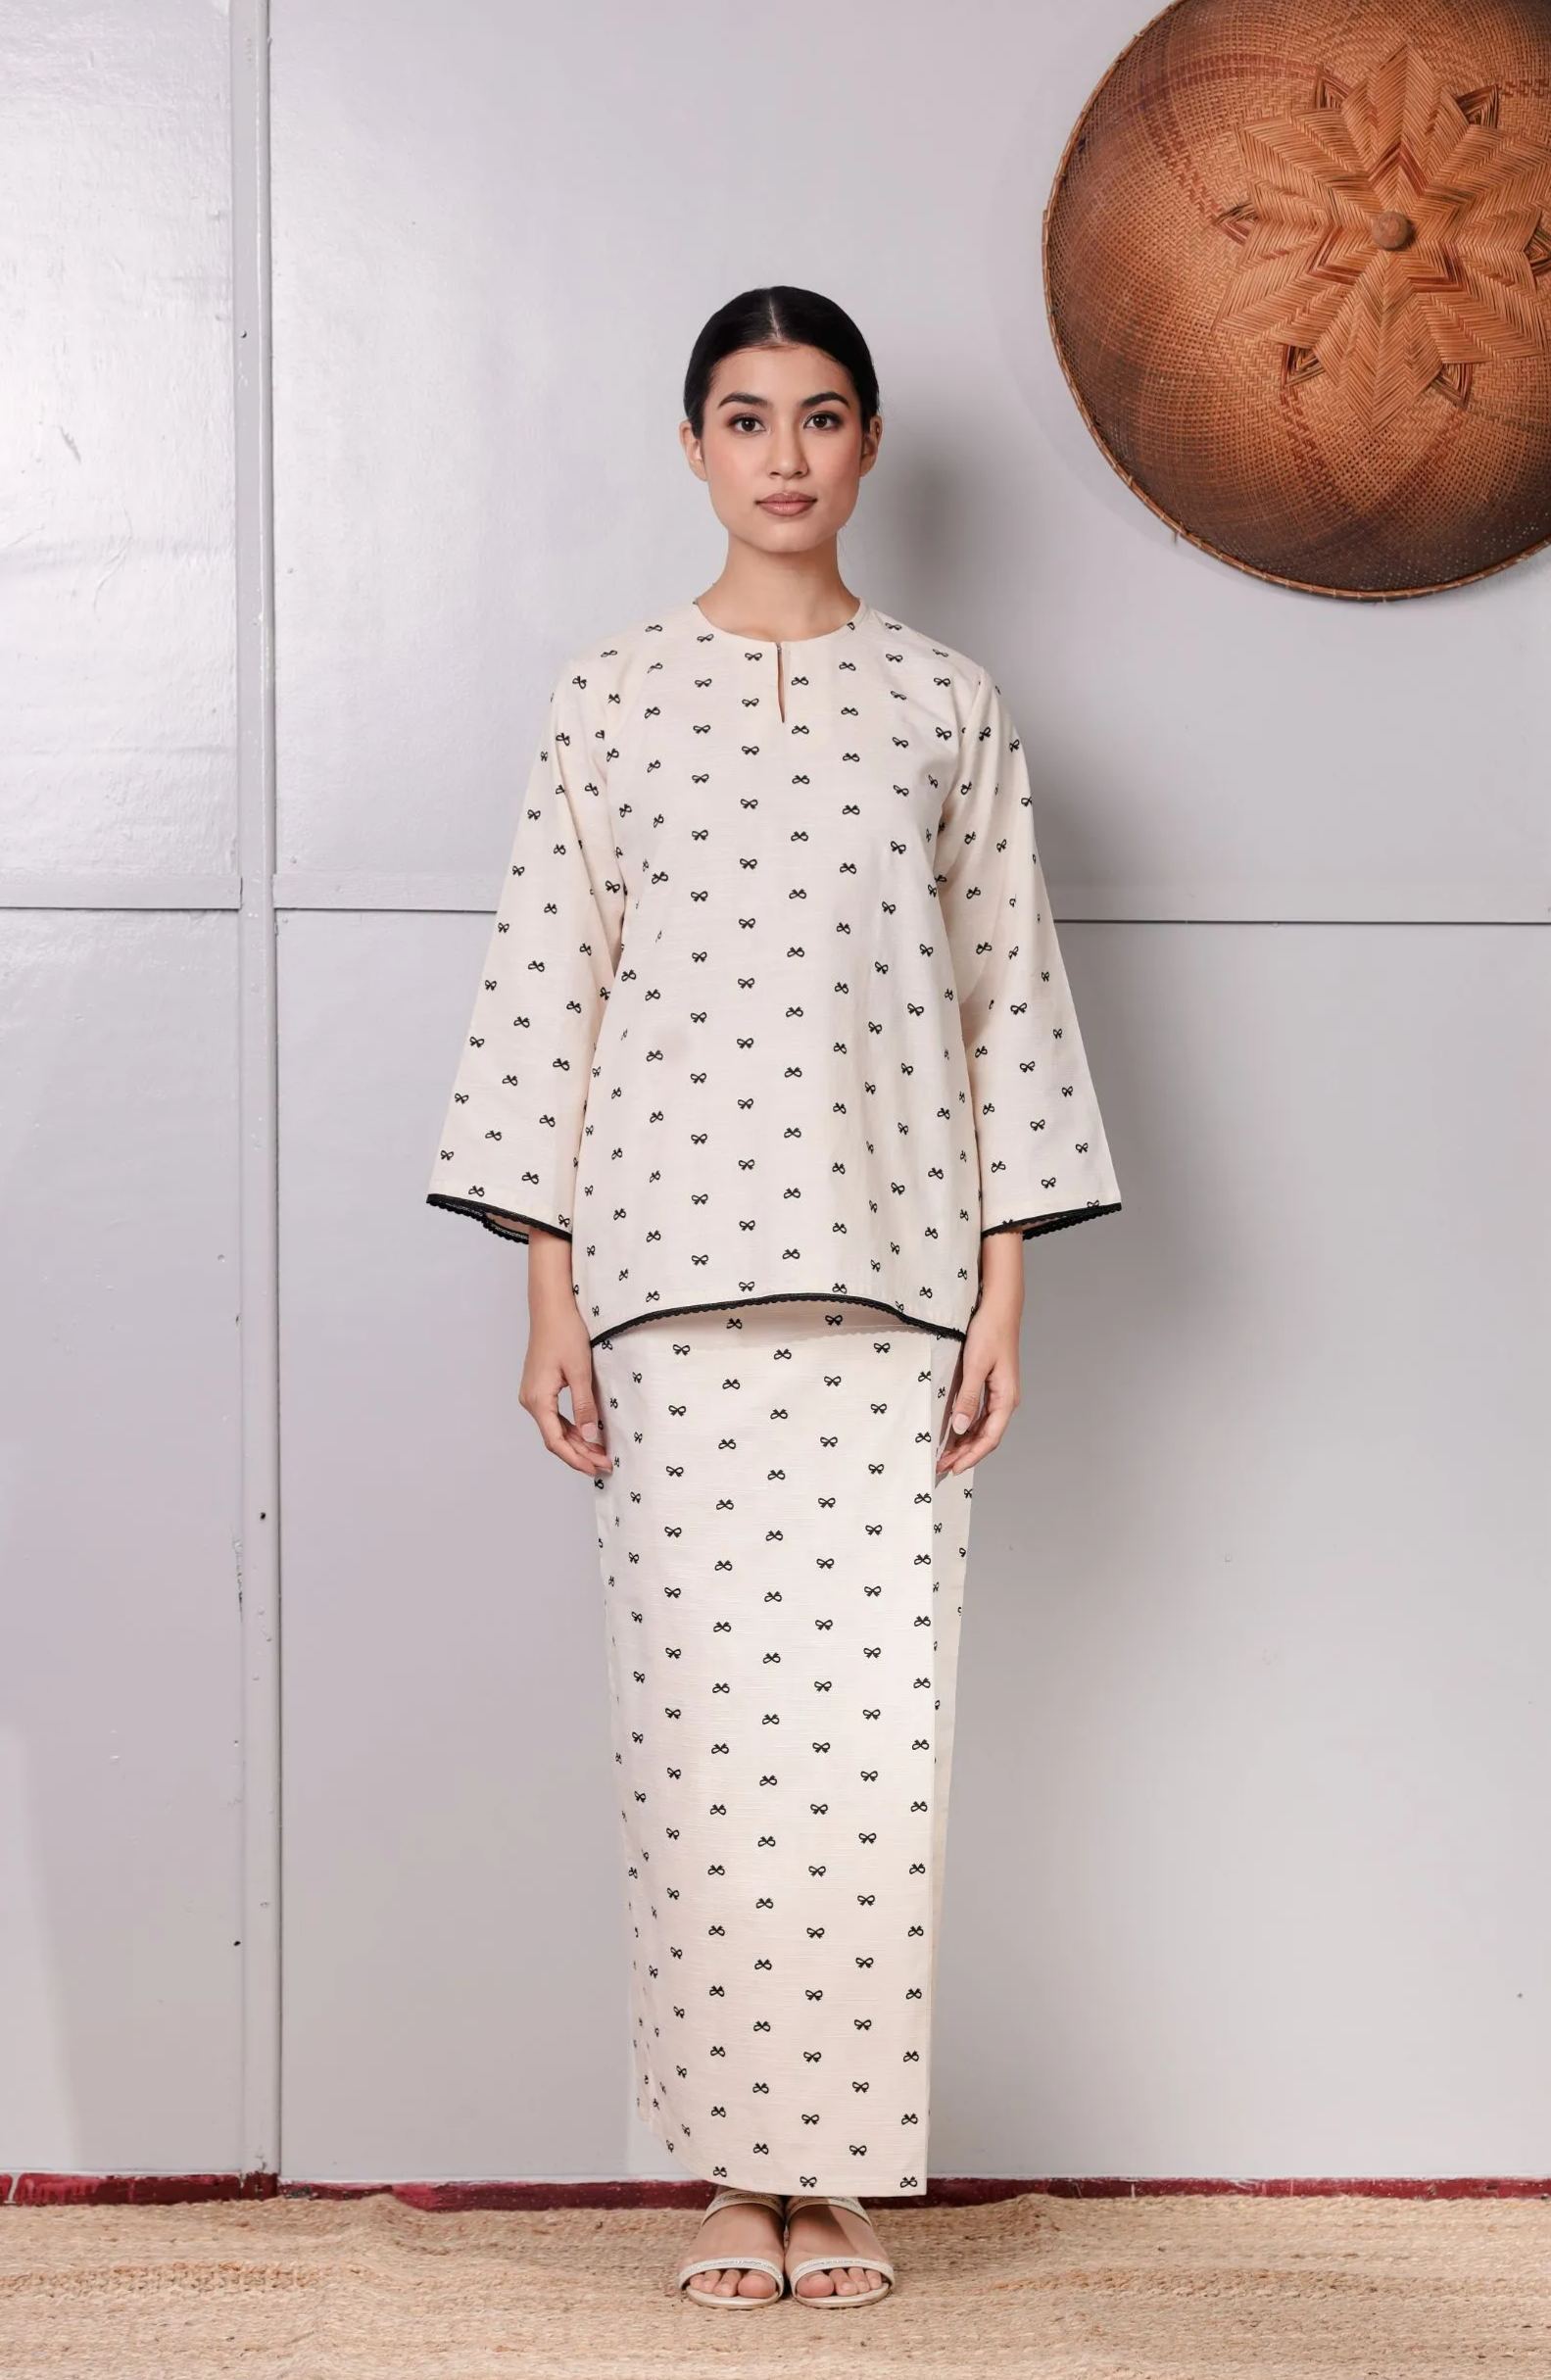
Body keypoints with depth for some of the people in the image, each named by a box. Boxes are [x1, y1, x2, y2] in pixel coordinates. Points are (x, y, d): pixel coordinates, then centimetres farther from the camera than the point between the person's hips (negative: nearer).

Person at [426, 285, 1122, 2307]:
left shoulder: (950, 706, 9)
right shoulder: (611, 699, 7)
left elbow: (1008, 996, 8)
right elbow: (550, 990, 5)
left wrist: (1003, 1296, 1)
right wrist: (550, 1296, -1)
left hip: (888, 1268, 0)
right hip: (671, 1263, 0)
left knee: (877, 1717, -4)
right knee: (702, 1708, -2)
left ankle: (847, 2170, 7)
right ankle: (736, 2167, 8)